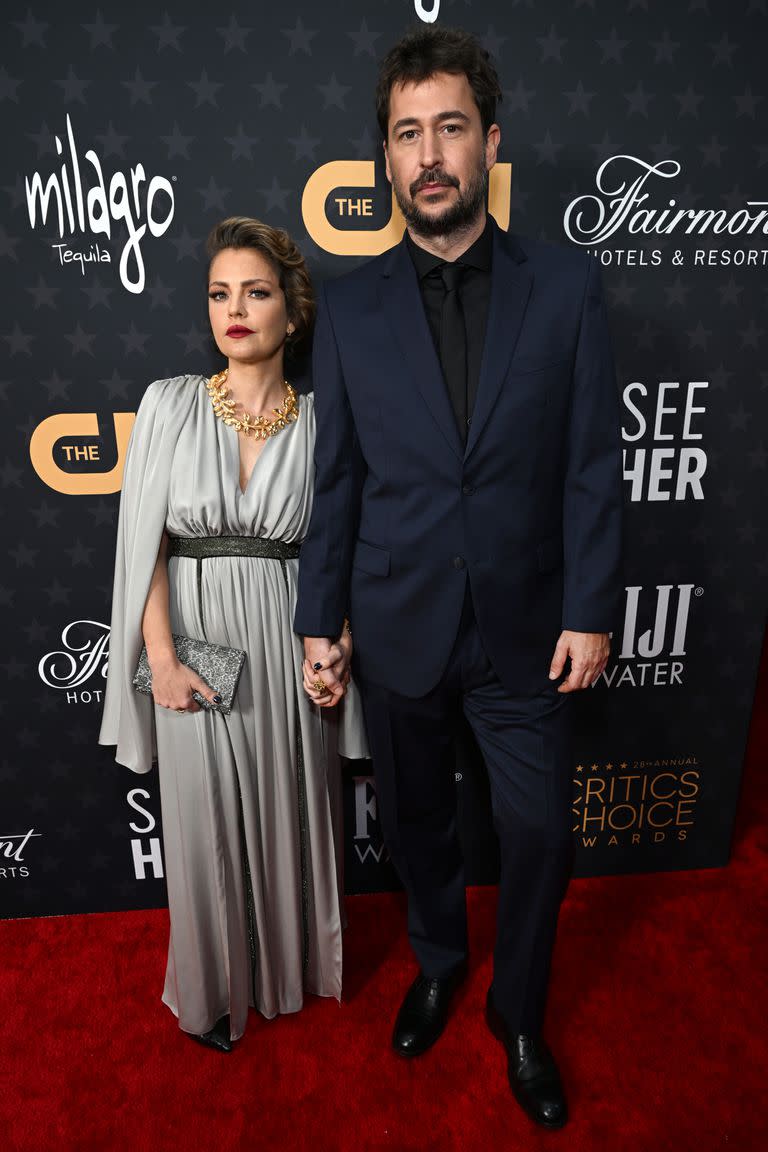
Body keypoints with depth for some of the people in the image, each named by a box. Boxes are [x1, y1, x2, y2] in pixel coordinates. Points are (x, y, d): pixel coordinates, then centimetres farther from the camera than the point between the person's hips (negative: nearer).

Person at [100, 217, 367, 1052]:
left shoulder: (317, 422, 0)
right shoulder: (169, 404, -2)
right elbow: (144, 539, -5)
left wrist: (336, 639, -11)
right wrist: (162, 657, -11)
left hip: (286, 637, 1)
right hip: (194, 636, 0)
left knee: (289, 807, 15)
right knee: (205, 820, 13)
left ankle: (290, 961, 44)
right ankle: (215, 985, 40)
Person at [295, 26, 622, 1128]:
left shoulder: (568, 285, -3)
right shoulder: (351, 305, 0)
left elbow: (594, 465, -3)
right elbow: (337, 480, 1)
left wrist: (591, 611, -7)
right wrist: (319, 619, 1)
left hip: (525, 626, 0)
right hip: (398, 625, 1)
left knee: (538, 834, 11)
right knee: (418, 820, 19)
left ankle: (519, 1013, 41)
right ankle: (438, 963, 50)